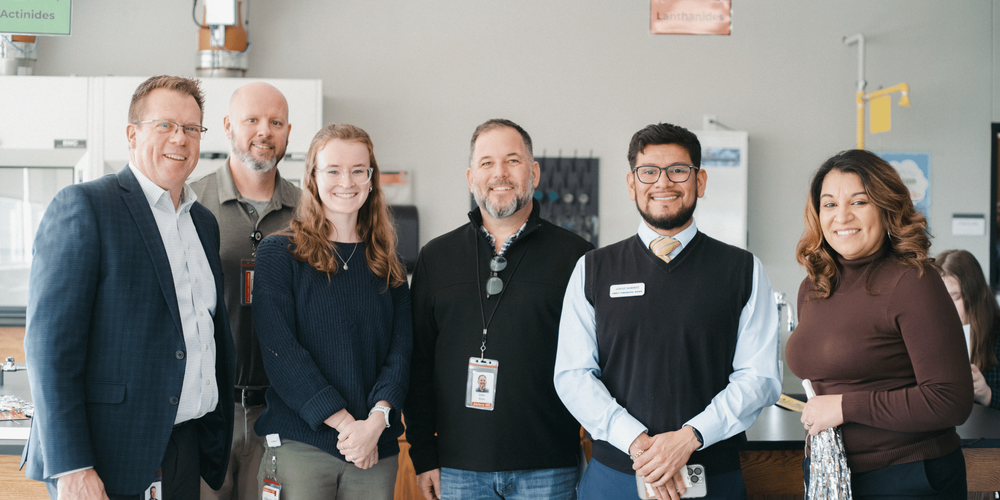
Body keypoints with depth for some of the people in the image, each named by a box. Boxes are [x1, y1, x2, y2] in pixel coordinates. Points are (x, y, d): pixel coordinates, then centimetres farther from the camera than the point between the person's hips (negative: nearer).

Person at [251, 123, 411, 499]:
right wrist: (345, 423, -15)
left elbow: (401, 349, 5)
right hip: (300, 442, -3)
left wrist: (377, 420, -13)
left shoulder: (386, 264, 11)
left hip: (378, 446, 3)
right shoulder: (278, 253, -1)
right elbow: (280, 351, -8)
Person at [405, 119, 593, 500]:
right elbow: (418, 363, 9)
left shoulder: (575, 256, 2)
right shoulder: (436, 257, 9)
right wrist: (422, 455, 4)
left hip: (547, 468, -2)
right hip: (458, 466, 2)